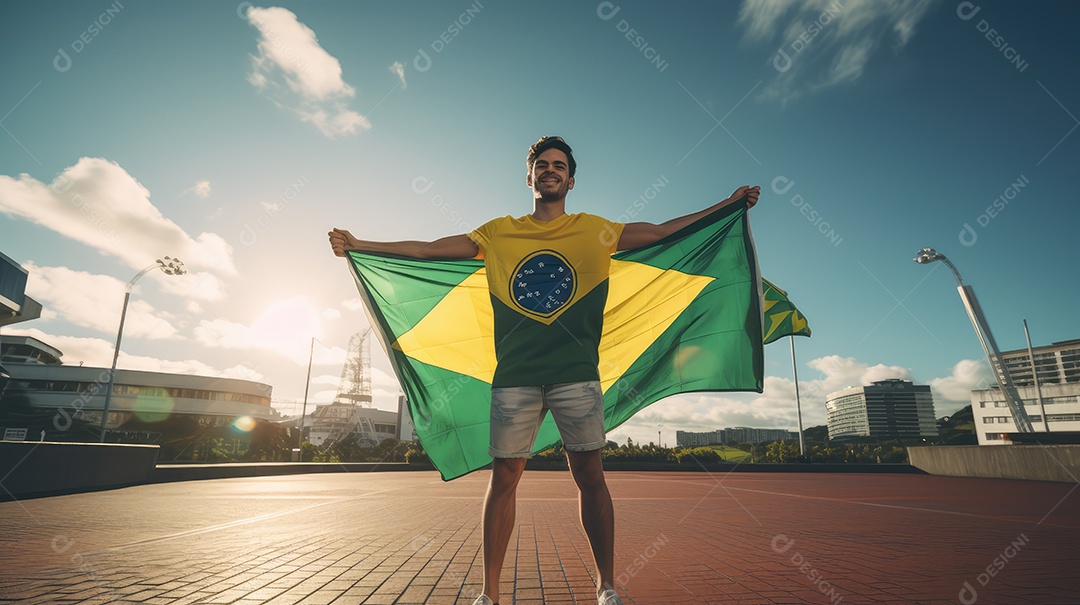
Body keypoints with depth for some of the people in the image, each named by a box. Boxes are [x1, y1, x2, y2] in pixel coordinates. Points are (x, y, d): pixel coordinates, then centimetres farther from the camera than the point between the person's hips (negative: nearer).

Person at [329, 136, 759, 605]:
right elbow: (429, 249, 13)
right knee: (504, 477, 5)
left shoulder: (593, 230, 12)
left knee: (589, 473, 2)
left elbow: (661, 231, 12)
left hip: (576, 373, 0)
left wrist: (729, 204, 11)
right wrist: (360, 245, 12)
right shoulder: (499, 233, 13)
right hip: (514, 374, 1)